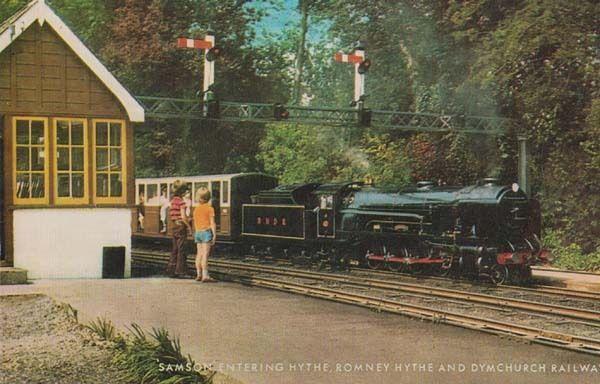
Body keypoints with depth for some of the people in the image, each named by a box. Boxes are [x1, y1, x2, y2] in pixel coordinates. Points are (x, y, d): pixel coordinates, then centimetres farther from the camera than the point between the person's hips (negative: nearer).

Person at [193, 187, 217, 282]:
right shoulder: (210, 208, -7)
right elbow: (212, 223, -10)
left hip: (198, 232, 6)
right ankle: (205, 276, -13)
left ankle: (199, 275, 13)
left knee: (199, 254, 10)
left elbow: (195, 223, 14)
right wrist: (214, 235, -7)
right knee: (205, 254, -10)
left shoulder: (196, 209, 9)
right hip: (207, 232, -6)